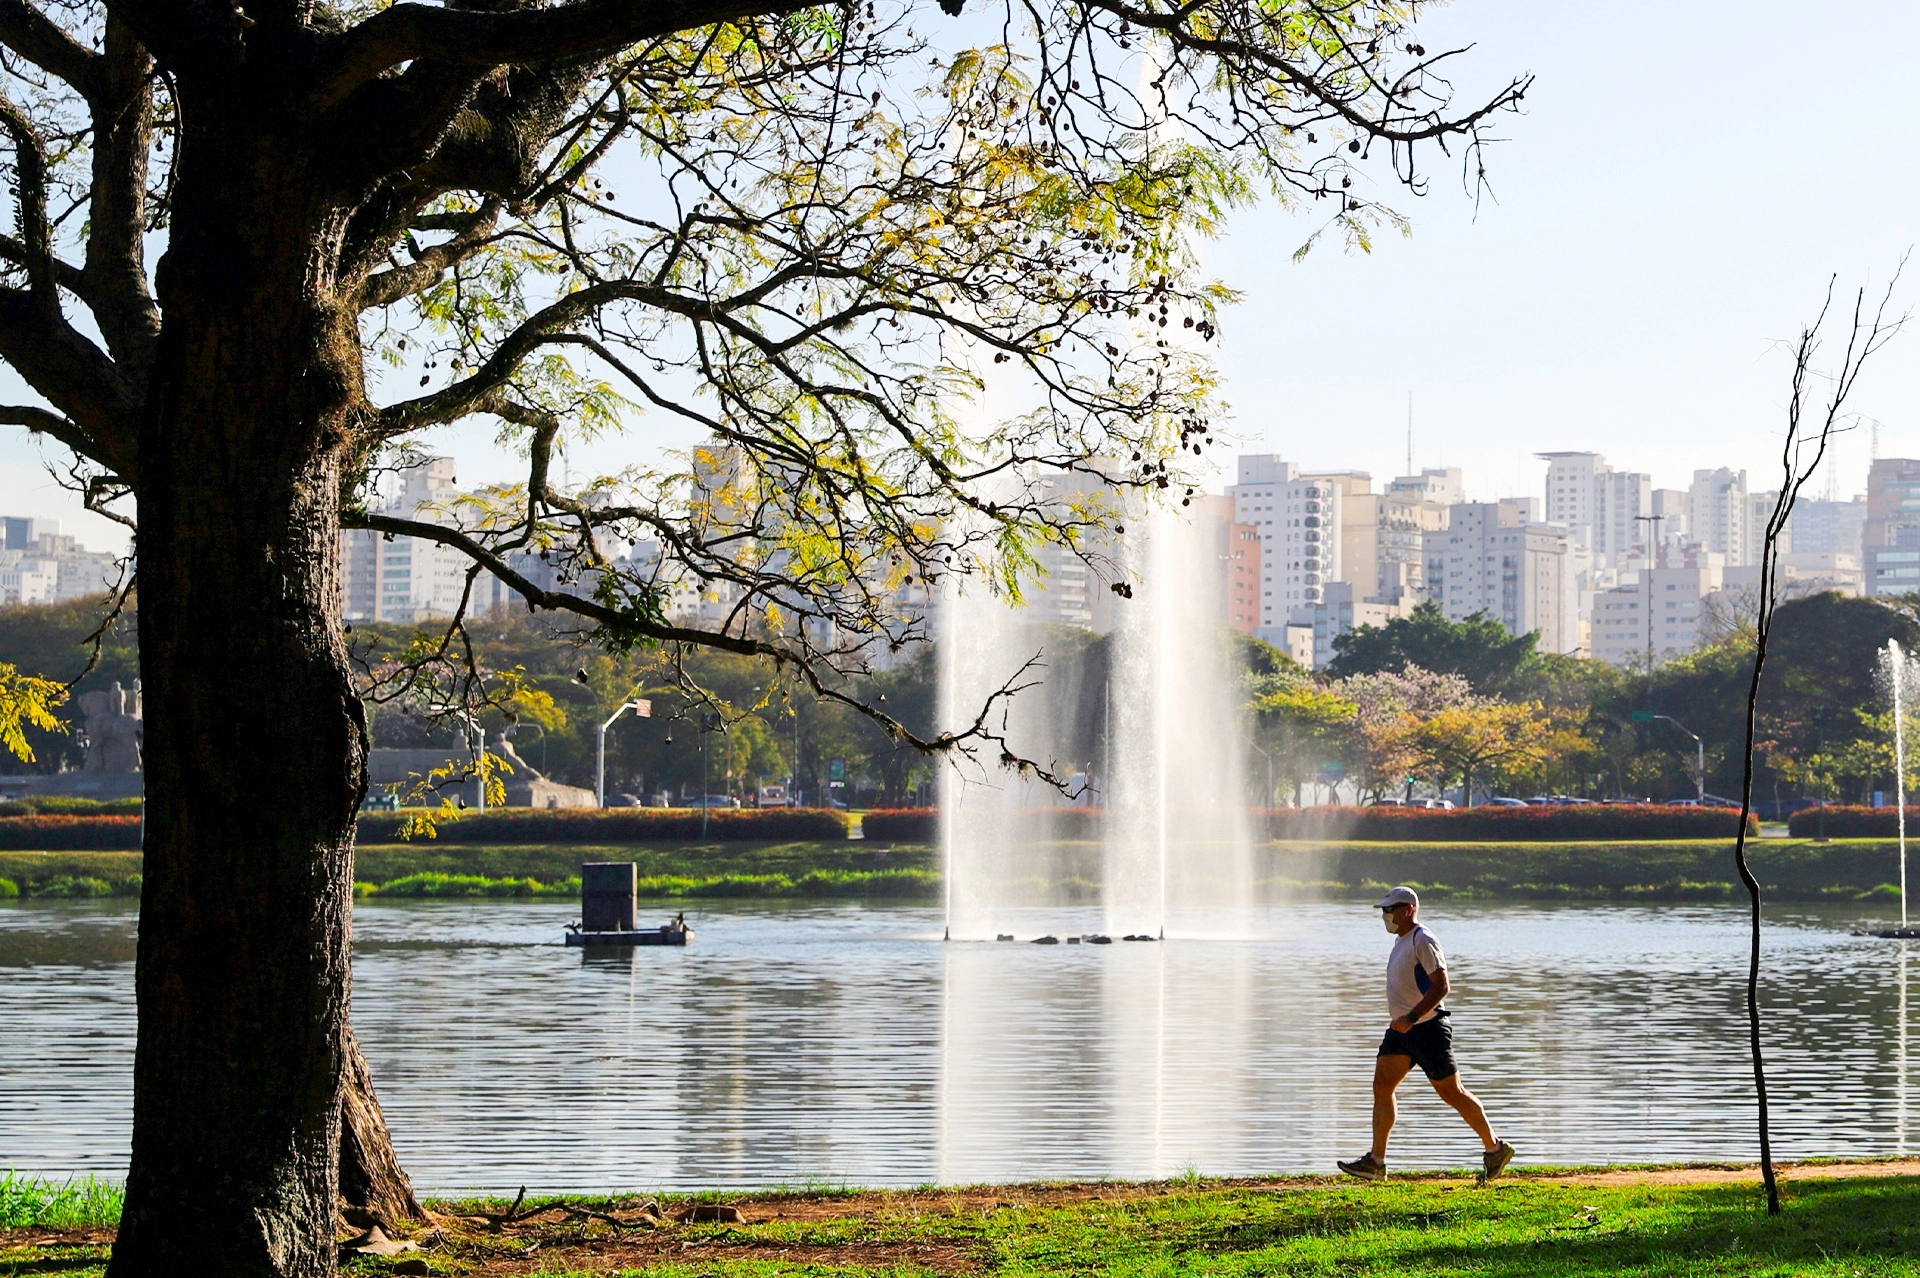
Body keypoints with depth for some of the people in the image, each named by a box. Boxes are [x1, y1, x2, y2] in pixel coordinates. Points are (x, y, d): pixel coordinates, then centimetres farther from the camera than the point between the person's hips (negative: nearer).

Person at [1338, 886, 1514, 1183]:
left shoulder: (1422, 942, -16)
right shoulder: (1402, 941, 14)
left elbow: (1441, 987, -23)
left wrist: (1411, 1017, -29)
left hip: (1428, 1027, -10)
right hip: (1403, 1030, 10)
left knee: (1452, 1092, -2)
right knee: (1382, 1087, 0)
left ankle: (1496, 1149, 13)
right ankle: (1375, 1162, -2)